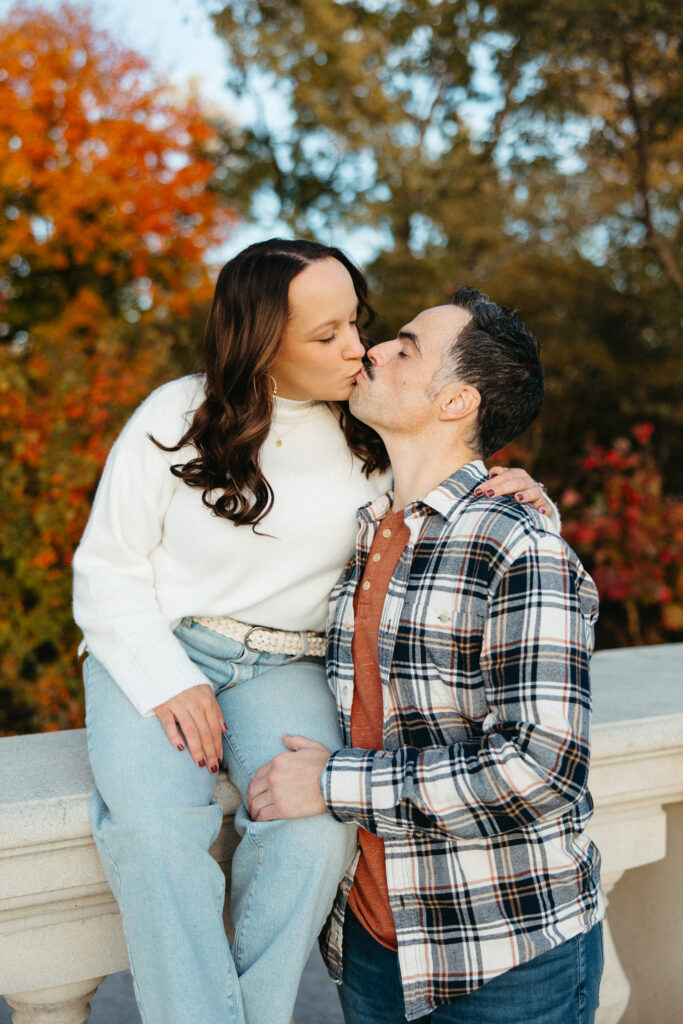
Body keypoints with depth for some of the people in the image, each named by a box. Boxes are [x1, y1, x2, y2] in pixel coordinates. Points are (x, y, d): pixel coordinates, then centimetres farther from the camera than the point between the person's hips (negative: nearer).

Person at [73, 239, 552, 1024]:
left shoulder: (373, 435, 2)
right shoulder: (176, 418, -3)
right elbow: (107, 570, 0)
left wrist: (518, 499, -12)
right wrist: (167, 683, -16)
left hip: (285, 665, 1)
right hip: (152, 649, -1)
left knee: (317, 826, -29)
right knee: (154, 827, -31)